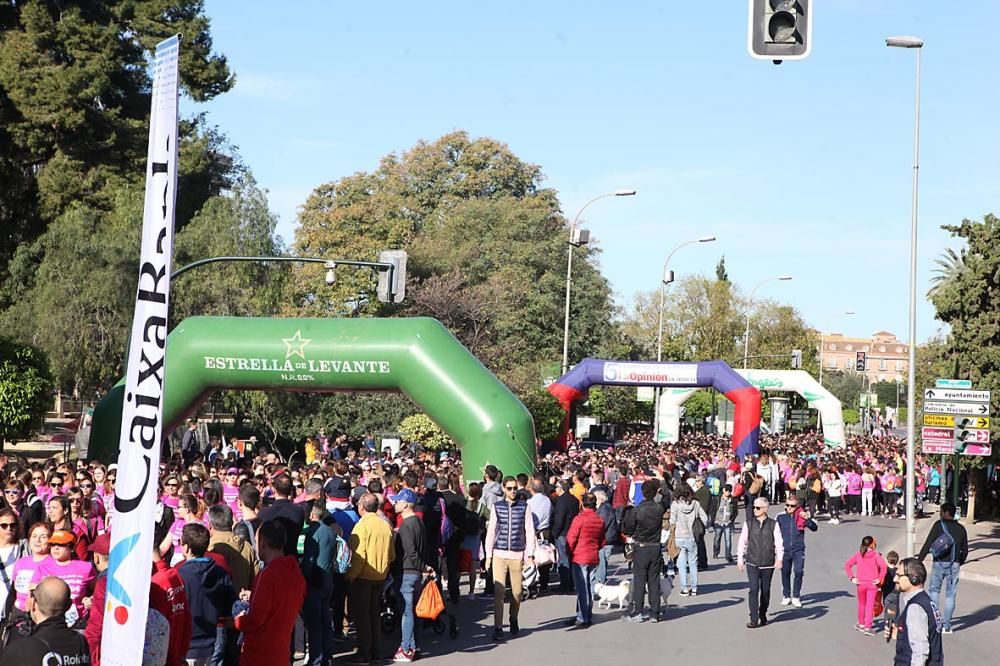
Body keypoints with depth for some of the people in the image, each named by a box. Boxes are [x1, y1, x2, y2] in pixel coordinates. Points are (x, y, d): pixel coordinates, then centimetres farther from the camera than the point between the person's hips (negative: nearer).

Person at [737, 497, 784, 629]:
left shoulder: (773, 524, 0)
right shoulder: (748, 524, 3)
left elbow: (779, 543, -1)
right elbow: (742, 542, 8)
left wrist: (779, 559, -11)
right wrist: (740, 559, 7)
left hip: (768, 564, 0)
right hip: (752, 563, 0)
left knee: (765, 591, 9)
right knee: (754, 589, -12)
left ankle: (763, 616, 27)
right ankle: (753, 619, -11)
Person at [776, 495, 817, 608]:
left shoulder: (802, 516, -1)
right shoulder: (781, 517, 1)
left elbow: (814, 528, -7)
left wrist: (807, 519, -24)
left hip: (798, 550, -2)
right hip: (785, 550, 2)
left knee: (798, 572, -10)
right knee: (785, 573, 8)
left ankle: (796, 597, 4)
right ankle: (786, 596, 23)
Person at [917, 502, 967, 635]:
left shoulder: (939, 525, -6)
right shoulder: (961, 529, 5)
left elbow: (928, 544, -9)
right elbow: (965, 550, 8)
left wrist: (919, 560, -5)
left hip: (939, 563, -2)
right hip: (954, 564, 3)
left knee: (934, 590, 13)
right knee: (950, 595, 6)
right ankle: (946, 626, 6)